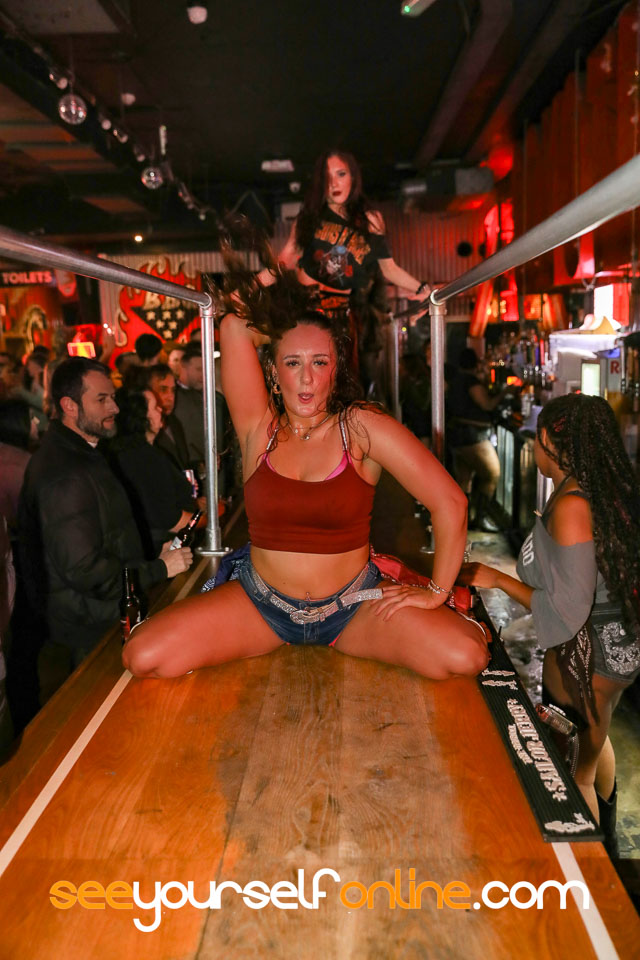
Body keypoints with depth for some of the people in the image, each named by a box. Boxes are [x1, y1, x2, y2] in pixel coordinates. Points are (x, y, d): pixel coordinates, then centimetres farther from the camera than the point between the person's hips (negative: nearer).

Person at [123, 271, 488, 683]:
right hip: (261, 602, 2)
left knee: (466, 656, -22)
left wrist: (437, 593, -8)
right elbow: (235, 327, -9)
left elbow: (450, 502, -11)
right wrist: (283, 319, 5)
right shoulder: (259, 428, -3)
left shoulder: (362, 427, -8)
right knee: (142, 657, -13)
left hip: (353, 605, -1)